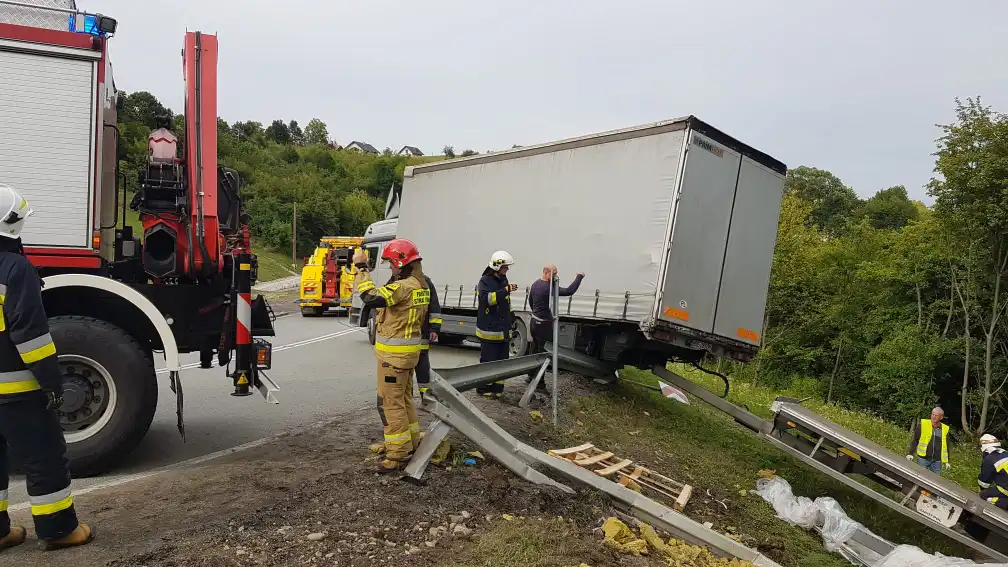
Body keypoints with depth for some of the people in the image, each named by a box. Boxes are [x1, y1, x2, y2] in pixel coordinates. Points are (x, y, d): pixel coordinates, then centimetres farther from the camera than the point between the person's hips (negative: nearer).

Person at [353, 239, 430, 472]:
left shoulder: (404, 287, -23)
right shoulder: (421, 285, 10)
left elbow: (371, 297, -31)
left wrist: (361, 268, -24)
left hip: (394, 353, -10)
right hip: (408, 350, 10)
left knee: (390, 403, -4)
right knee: (404, 398, 19)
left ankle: (398, 455, 1)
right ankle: (411, 443, 30)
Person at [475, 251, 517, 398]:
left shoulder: (503, 280, 15)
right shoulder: (485, 281, -10)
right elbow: (487, 298, -27)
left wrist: (511, 316, 23)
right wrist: (506, 290, -32)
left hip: (503, 330, 8)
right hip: (490, 329, -8)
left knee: (502, 360, 9)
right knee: (488, 360, -4)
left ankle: (497, 388, 16)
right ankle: (484, 388, 6)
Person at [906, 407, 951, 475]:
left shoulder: (945, 429, 8)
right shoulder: (923, 424, -1)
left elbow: (946, 446, 17)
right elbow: (914, 440, 1)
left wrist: (947, 461, 16)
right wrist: (910, 453, -6)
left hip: (937, 461, 3)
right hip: (923, 459, -3)